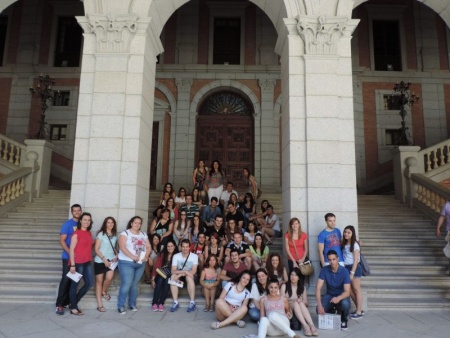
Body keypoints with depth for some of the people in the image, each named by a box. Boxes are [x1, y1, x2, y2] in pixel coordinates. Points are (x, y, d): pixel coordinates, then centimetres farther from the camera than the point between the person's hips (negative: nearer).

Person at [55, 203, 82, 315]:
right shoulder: (67, 224, -6)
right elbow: (62, 240, -11)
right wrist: (69, 252, -24)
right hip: (68, 257, -5)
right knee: (66, 279, -7)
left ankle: (68, 302, 21)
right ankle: (59, 305, 0)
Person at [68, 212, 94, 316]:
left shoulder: (89, 233, 11)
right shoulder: (76, 233, -10)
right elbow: (71, 249, -13)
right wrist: (72, 265, -16)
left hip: (87, 262, 8)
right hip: (78, 263, -8)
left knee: (89, 283, 10)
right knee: (75, 284, 4)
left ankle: (74, 302, 25)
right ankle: (73, 308, 17)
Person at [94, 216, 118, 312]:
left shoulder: (115, 236, 8)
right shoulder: (101, 234, -6)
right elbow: (96, 249, -8)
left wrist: (116, 256, 0)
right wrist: (104, 259, -15)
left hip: (111, 260, 3)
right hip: (100, 260, -3)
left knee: (109, 278, -17)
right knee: (99, 281, 3)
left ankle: (104, 291, 16)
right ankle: (99, 304, 11)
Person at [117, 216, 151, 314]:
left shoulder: (144, 234, 13)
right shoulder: (125, 233, -3)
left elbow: (148, 247, 10)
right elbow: (122, 247, -15)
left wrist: (146, 256, -9)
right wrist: (133, 257, -24)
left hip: (141, 263, 5)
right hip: (127, 263, -5)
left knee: (135, 284, 10)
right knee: (126, 284, -10)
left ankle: (132, 304, 21)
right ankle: (120, 306, 0)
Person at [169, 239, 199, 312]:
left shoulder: (194, 256, -10)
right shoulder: (176, 256, -6)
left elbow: (193, 271, -18)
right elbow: (173, 271, -14)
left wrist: (182, 273, -30)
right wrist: (184, 271, -31)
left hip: (190, 277, -2)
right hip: (180, 276, 2)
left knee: (189, 276, -36)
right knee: (173, 276, -29)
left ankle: (192, 303, -33)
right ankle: (175, 302, -26)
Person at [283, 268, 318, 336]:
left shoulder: (302, 287, 8)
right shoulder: (284, 286, 0)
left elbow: (306, 302, 5)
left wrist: (301, 301, -18)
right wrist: (294, 302, -23)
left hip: (300, 309, 2)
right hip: (288, 309, -2)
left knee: (301, 303, -31)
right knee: (295, 303, -32)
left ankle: (312, 325, -45)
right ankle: (305, 326, -45)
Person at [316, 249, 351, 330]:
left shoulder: (344, 271, -20)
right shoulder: (324, 270, -15)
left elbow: (347, 292, -24)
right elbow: (318, 288, -19)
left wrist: (338, 298, -47)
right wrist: (319, 305, -32)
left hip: (341, 296, -1)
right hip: (329, 295, 2)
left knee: (345, 304, -37)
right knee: (319, 310, -26)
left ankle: (343, 320, -2)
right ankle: (331, 312, 12)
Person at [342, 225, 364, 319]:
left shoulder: (355, 245, -9)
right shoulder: (344, 244, 9)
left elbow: (356, 260, -12)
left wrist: (352, 272, -15)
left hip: (354, 268, -6)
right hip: (346, 268, 6)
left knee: (356, 289, 1)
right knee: (350, 290, 9)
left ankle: (359, 312, 8)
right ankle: (359, 309, 24)